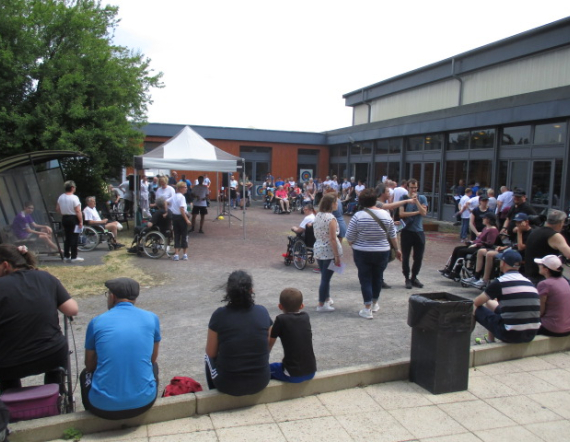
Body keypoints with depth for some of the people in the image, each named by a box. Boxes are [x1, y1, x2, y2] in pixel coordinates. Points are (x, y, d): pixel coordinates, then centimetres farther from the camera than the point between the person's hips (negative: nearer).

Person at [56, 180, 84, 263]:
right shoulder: (74, 198, -16)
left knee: (67, 237, 13)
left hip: (64, 219, 7)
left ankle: (66, 256, 18)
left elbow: (57, 209, 11)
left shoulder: (61, 197, 5)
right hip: (73, 219, -7)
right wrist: (81, 221, -14)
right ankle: (74, 257, 0)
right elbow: (78, 211, -19)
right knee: (74, 238, -2)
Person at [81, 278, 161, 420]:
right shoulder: (152, 318, 0)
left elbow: (90, 365, 11)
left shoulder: (97, 322, -3)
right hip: (143, 402, 1)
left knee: (85, 374, 32)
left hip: (104, 406, -1)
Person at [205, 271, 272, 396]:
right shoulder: (262, 312, -8)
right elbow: (267, 345, 5)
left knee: (209, 357, 30)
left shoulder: (219, 315, -14)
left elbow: (211, 352, -4)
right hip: (261, 383, 2)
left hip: (229, 385, -2)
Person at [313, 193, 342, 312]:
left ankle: (327, 299, 32)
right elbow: (333, 239, -19)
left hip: (318, 250, 8)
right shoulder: (331, 218, -17)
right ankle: (321, 305, 7)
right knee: (326, 278, 1)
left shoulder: (317, 216, 6)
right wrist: (337, 256, -15)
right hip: (329, 252, -8)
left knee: (325, 277, 19)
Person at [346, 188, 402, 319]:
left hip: (362, 253, -2)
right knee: (378, 277, 18)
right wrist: (397, 249, 17)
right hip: (382, 253, 3)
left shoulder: (358, 216, -13)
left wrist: (354, 246, 10)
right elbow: (393, 235, 4)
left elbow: (350, 237, -9)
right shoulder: (385, 214, -5)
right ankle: (374, 304, 33)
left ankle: (367, 309, 6)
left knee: (365, 279, 6)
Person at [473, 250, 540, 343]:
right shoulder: (529, 282, 8)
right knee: (489, 303, 24)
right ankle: (491, 342, 32)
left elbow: (477, 302, 3)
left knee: (475, 308, 10)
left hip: (511, 335, -6)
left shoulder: (500, 282, -9)